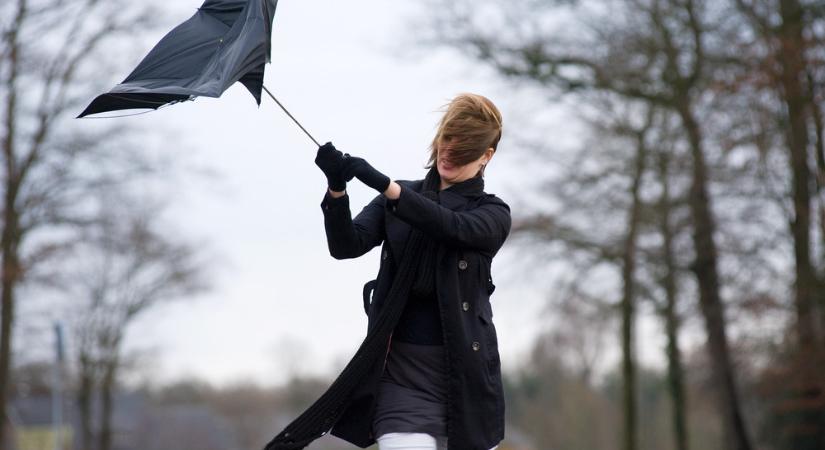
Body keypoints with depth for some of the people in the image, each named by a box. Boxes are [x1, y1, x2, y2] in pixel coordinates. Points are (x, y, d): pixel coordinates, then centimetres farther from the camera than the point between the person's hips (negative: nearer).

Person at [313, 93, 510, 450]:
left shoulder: (492, 214, 5)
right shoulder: (395, 199, 12)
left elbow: (452, 227, -18)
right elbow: (347, 245, -4)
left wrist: (382, 184, -30)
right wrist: (336, 190, -25)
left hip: (464, 372, 0)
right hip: (401, 370, 0)